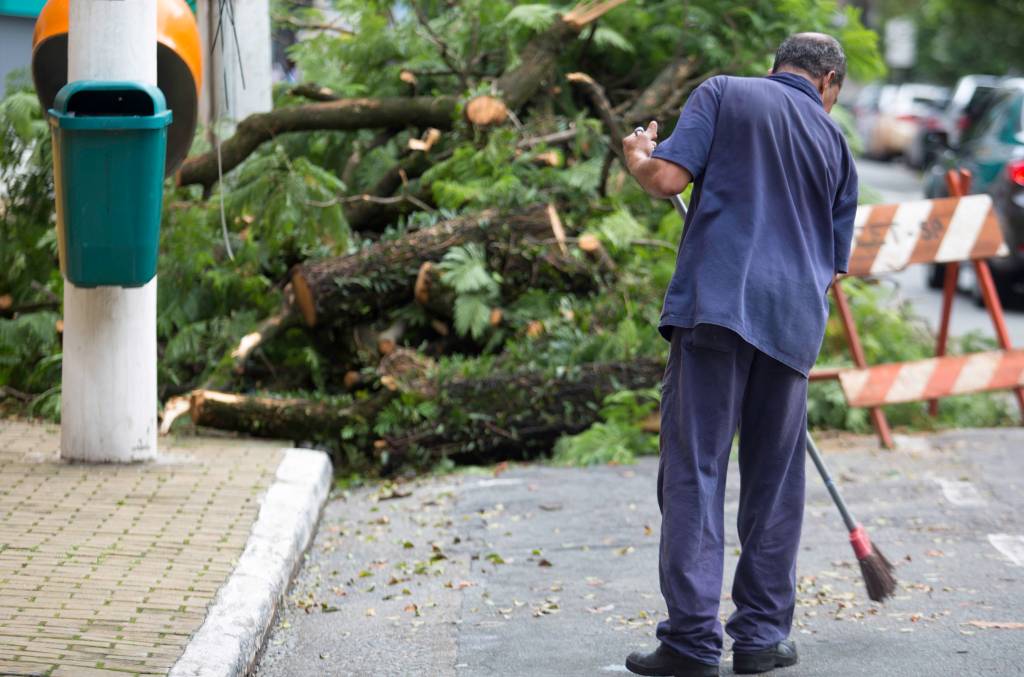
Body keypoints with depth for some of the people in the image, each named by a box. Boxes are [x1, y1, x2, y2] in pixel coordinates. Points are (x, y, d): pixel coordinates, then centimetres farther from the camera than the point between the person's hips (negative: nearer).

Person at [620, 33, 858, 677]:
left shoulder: (724, 92, 9)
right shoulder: (836, 143, 19)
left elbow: (667, 178, -4)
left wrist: (637, 157, 17)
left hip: (715, 303, -3)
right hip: (794, 322, 3)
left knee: (694, 472, -3)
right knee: (775, 483, 11)